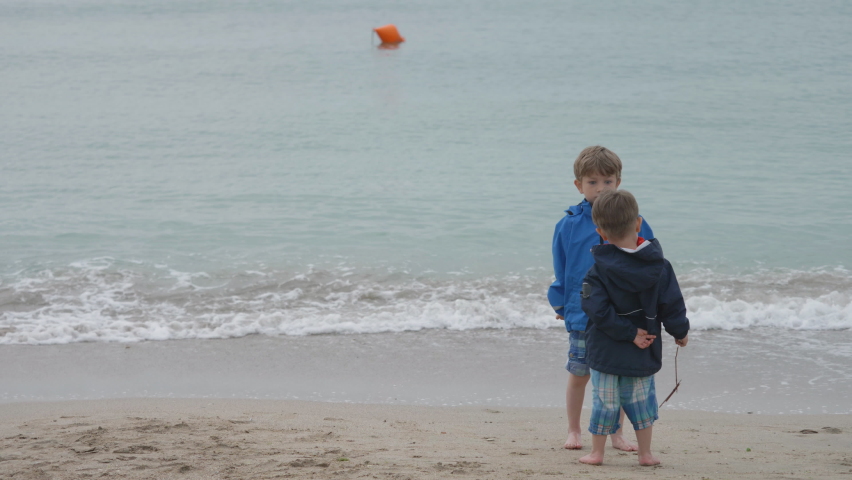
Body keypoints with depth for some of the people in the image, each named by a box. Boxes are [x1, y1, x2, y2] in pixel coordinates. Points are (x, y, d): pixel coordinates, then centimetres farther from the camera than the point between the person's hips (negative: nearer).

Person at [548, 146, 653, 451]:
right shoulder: (568, 225, -2)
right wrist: (559, 305, 3)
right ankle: (573, 431, 24)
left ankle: (616, 434, 21)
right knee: (579, 375, 8)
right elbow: (561, 272, 6)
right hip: (581, 316, -1)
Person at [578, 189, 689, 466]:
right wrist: (680, 333, 11)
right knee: (641, 399, 17)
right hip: (644, 353, 3)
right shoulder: (659, 267, -7)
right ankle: (645, 453, 20)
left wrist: (630, 333, -18)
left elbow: (598, 310, -23)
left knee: (604, 400, 9)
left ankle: (597, 452, 17)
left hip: (606, 352, -2)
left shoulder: (599, 271, -15)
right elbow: (672, 305, -5)